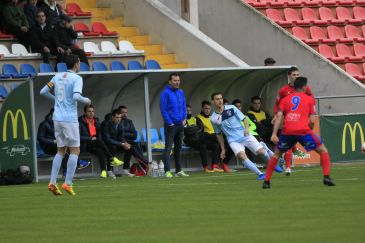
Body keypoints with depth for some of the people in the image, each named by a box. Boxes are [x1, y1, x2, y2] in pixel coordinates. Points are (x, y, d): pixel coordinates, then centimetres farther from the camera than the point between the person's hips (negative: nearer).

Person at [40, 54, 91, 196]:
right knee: (75, 151, 1)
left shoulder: (58, 77, 11)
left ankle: (52, 183, 2)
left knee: (61, 151, 13)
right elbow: (76, 96, -24)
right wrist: (87, 100, -4)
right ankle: (68, 183, -6)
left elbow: (43, 92, 13)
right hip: (70, 119, -6)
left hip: (57, 119, 6)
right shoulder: (77, 79, -9)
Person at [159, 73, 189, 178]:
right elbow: (163, 109, -13)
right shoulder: (165, 93, -10)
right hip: (171, 125, -7)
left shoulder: (181, 93, 11)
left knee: (178, 148, 13)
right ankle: (167, 171, -15)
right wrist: (169, 122, -14)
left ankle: (179, 170, 20)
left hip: (180, 125, 7)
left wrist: (184, 119, 7)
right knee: (168, 148, -10)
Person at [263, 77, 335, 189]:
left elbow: (278, 117, 5)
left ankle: (266, 181, 15)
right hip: (303, 130, -2)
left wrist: (274, 134, -2)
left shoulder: (285, 99, 17)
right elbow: (312, 120, 4)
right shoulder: (309, 99, 12)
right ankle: (326, 177, -3)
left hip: (287, 131, 2)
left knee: (277, 154, 23)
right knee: (323, 151, 13)